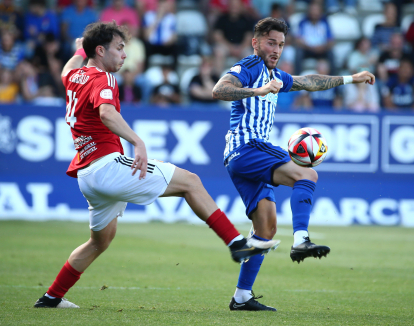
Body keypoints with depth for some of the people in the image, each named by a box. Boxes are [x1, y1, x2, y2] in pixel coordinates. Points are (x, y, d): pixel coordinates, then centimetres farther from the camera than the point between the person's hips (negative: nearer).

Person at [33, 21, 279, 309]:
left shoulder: (76, 77, 16)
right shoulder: (102, 80, -11)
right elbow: (106, 113, -33)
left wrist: (80, 50, 61)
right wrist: (138, 143, -44)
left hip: (86, 175, 10)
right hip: (107, 165, -10)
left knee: (102, 238, 25)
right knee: (190, 182, -7)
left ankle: (52, 297, 26)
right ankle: (238, 244, -13)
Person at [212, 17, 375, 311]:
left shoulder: (274, 75, 25)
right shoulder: (249, 67, -5)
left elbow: (310, 82, 38)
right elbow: (218, 90, -23)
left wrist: (351, 79, 41)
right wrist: (258, 91, -36)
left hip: (249, 156, 10)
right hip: (245, 147, -10)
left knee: (267, 226, 5)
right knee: (307, 175, -26)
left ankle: (242, 297, 5)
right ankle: (300, 241, -41)